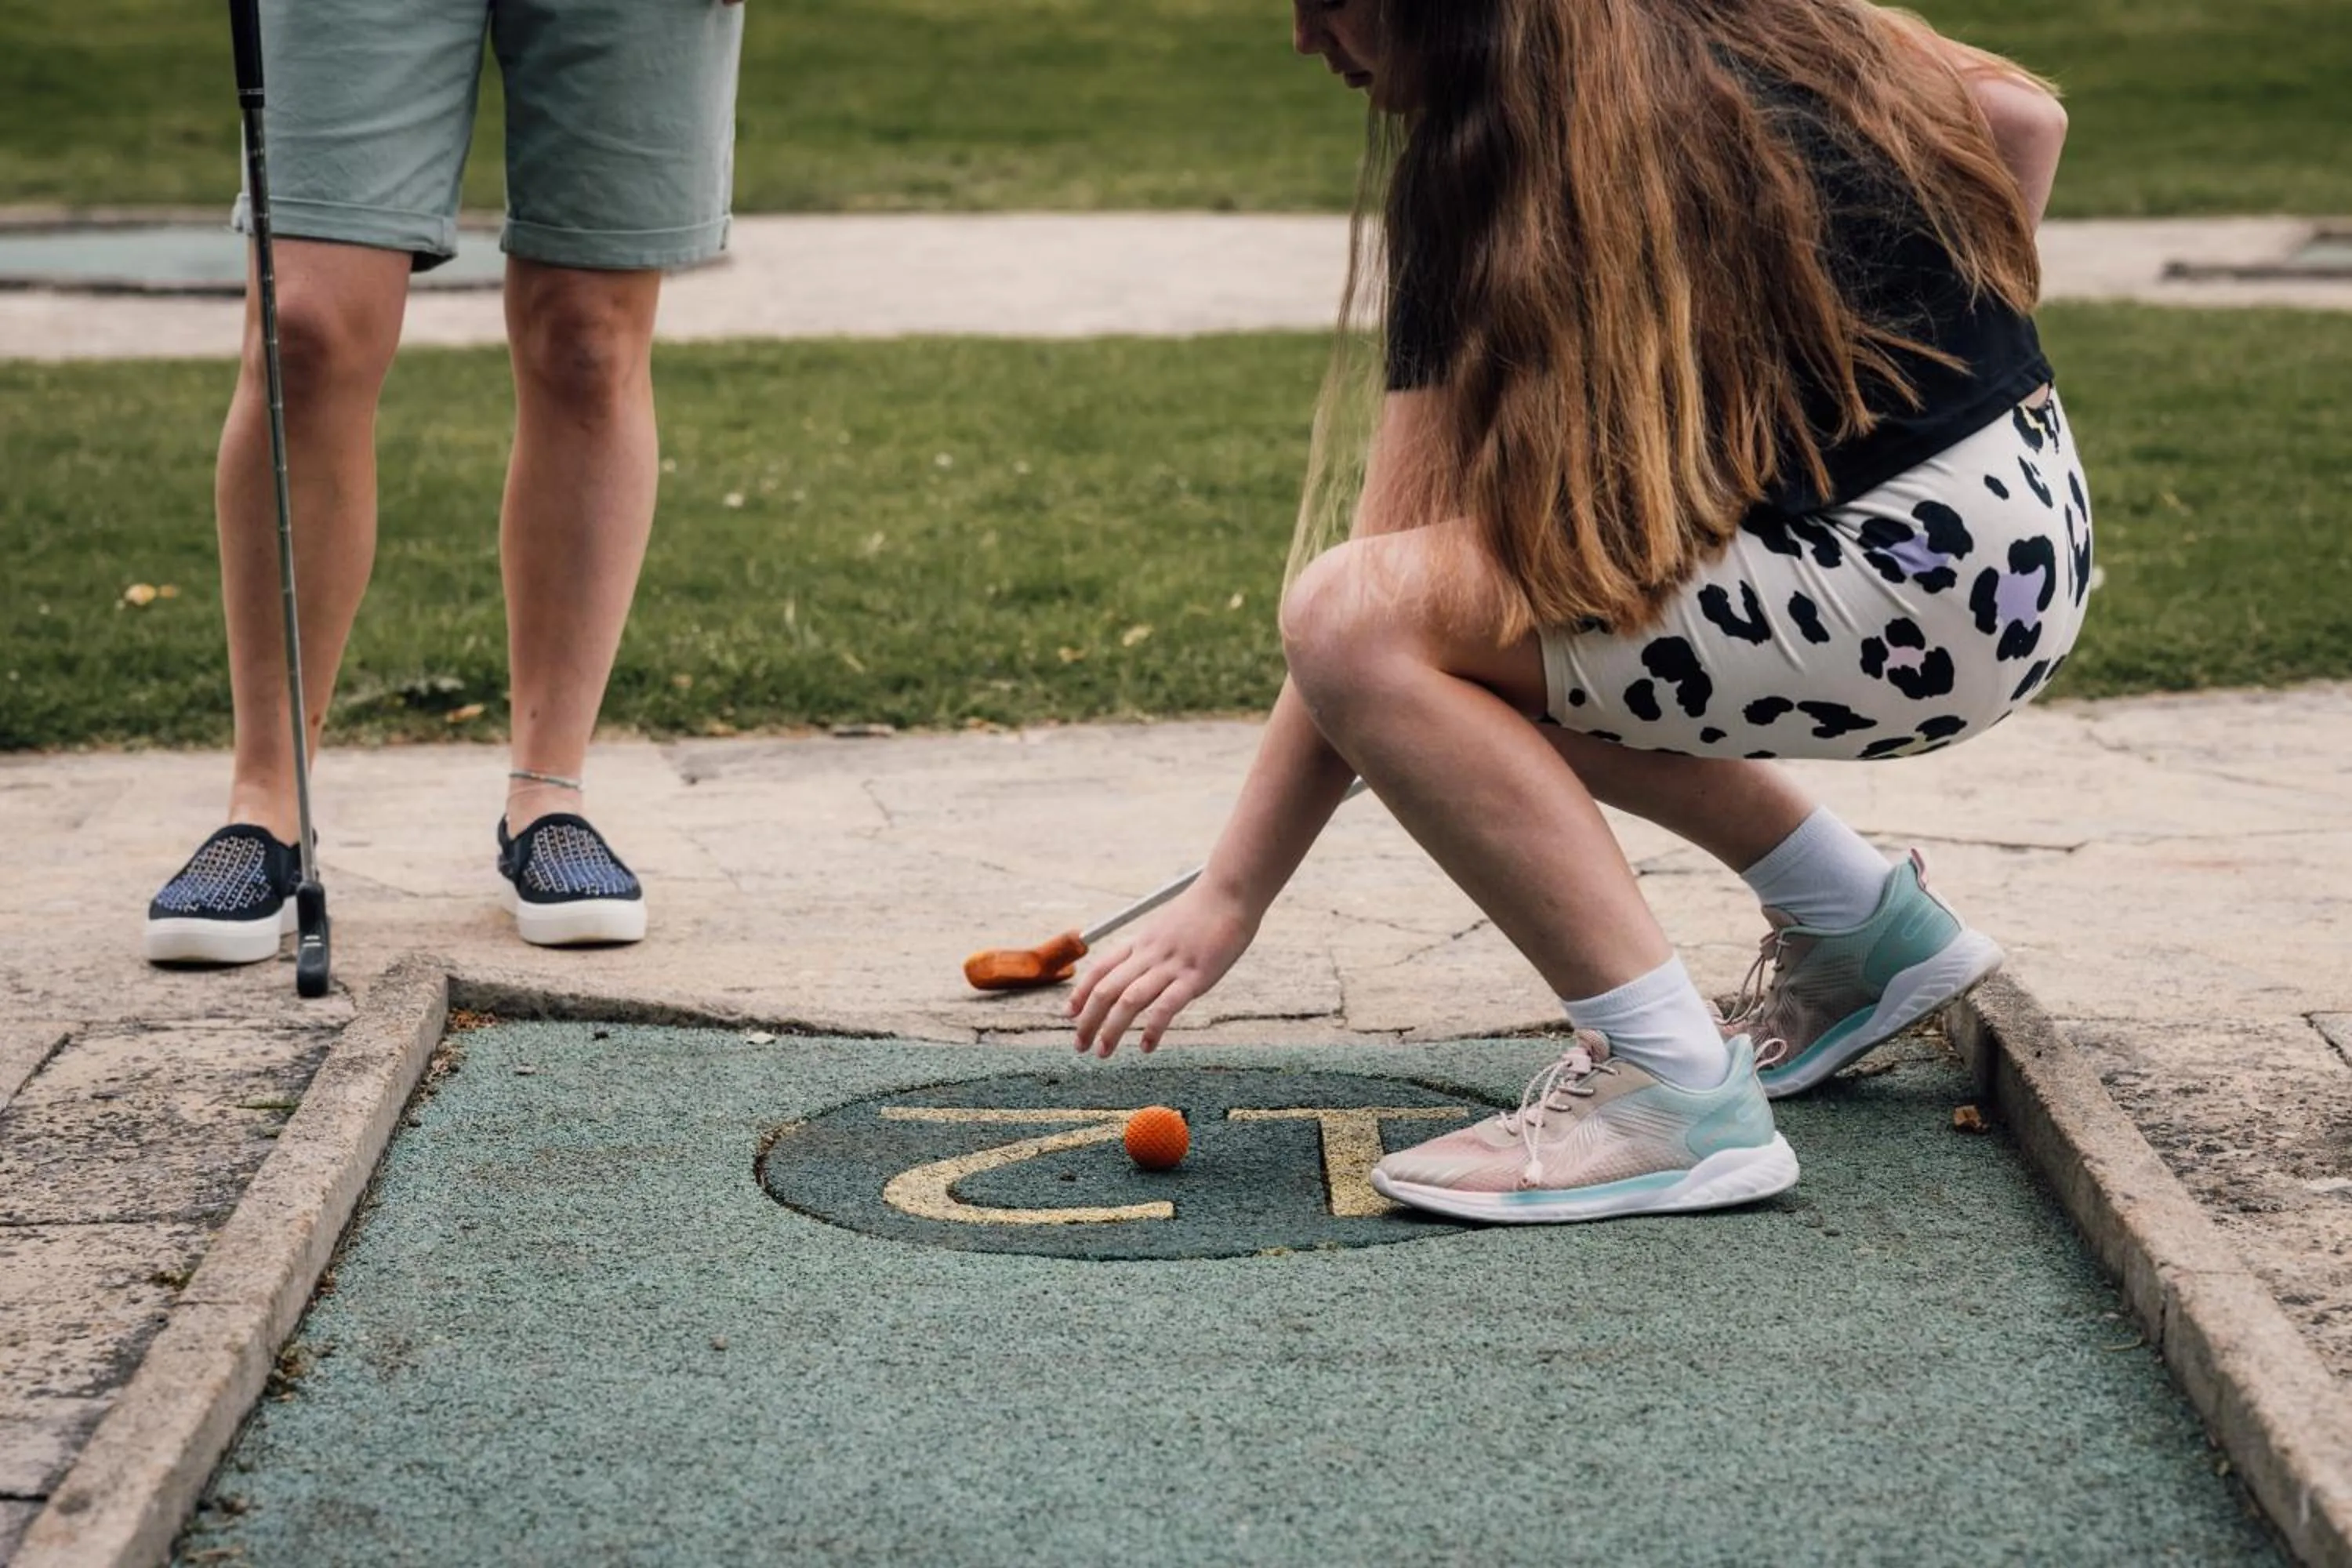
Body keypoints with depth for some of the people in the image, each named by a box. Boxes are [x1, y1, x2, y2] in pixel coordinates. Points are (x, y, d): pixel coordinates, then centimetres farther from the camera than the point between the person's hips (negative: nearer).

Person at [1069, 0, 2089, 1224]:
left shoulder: (1476, 168, -11)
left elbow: (1367, 604, -11)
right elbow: (2023, 118, 15)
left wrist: (1228, 897, -6)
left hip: (1909, 601, -9)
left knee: (1366, 622, -18)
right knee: (1475, 607, 20)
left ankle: (1679, 1094, -16)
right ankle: (1867, 929, 24)